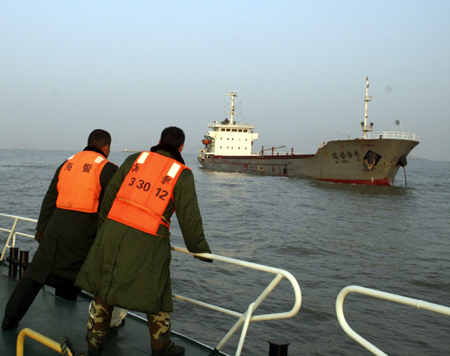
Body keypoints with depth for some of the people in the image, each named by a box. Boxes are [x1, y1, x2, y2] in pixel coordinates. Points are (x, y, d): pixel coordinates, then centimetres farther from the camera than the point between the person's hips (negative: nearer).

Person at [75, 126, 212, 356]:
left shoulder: (135, 159, 10)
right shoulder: (182, 175, 0)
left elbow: (109, 195, 12)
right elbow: (189, 219, 0)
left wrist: (103, 229, 24)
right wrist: (200, 250, 13)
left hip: (113, 231, 3)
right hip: (147, 243, -3)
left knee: (103, 286, 16)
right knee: (155, 293, 13)